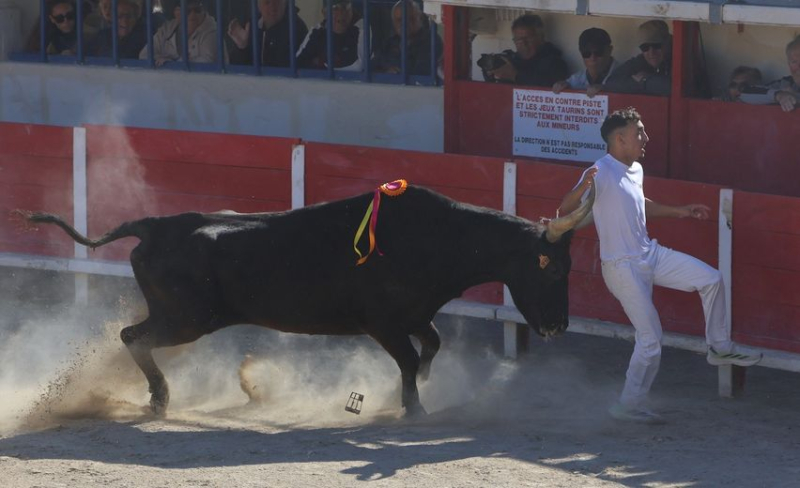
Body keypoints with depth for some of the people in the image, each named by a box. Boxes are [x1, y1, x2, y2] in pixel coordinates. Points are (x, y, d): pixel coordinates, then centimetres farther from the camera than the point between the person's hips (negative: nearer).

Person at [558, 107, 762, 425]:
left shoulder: (635, 171, 8)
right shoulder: (600, 174, -21)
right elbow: (565, 211, -27)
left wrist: (678, 212, 28)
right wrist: (582, 187, -47)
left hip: (650, 255, 8)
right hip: (622, 267, -8)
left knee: (710, 279, 6)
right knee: (650, 340, -6)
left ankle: (719, 348, 22)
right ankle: (628, 407, 8)